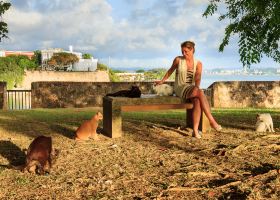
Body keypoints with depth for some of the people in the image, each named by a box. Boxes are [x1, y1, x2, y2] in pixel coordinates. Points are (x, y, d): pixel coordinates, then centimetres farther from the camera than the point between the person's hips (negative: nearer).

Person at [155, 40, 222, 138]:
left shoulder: (198, 64, 3)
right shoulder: (178, 60, 0)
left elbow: (198, 78, -12)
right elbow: (170, 70, 18)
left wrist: (197, 88, -31)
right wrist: (162, 81, 24)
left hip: (191, 89, 3)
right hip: (180, 89, -3)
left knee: (197, 101, -34)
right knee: (201, 93, -33)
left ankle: (195, 131, -40)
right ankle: (212, 121, -32)